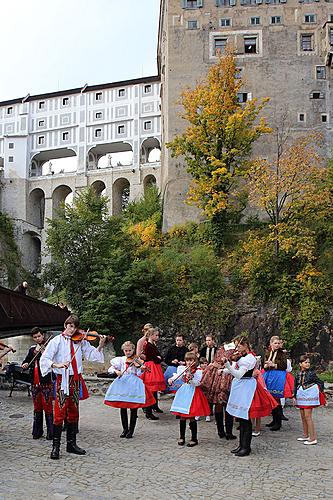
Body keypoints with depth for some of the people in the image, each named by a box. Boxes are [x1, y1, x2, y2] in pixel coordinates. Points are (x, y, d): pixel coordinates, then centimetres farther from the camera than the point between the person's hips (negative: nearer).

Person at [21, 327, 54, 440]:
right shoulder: (32, 349, 13)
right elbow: (25, 362, 18)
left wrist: (42, 352, -28)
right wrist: (24, 365, -5)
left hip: (46, 382, -5)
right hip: (35, 383, 5)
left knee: (47, 406, -4)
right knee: (37, 407, 11)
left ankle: (50, 432, 2)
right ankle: (37, 431, 19)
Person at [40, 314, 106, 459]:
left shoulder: (80, 341, 8)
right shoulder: (57, 341, -4)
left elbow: (92, 354, 5)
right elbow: (44, 359, -11)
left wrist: (101, 345, -11)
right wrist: (57, 365, -28)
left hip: (76, 380, 5)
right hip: (62, 380, -4)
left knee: (73, 413, 12)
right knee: (60, 413, -5)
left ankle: (71, 444, 22)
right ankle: (56, 446, 5)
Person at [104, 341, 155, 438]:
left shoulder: (137, 361, 0)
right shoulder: (121, 359, 9)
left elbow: (139, 374, -7)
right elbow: (111, 368, 7)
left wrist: (141, 369, -27)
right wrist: (116, 371, -12)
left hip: (134, 384, -3)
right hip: (122, 383, 3)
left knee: (133, 408, 1)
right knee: (122, 408, 7)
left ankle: (131, 430, 13)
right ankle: (125, 429, 21)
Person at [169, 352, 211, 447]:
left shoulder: (198, 371, -6)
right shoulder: (182, 369, 8)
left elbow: (197, 383, -15)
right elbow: (176, 376, 10)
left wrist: (190, 376, -30)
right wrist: (171, 379, -10)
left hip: (193, 393, -4)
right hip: (183, 393, 4)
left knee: (192, 417, -2)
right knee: (182, 417, 7)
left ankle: (194, 439, 11)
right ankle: (182, 437, 21)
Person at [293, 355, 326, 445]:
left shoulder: (311, 373, -10)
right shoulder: (298, 374, 3)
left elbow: (320, 382, -3)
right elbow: (295, 386, 12)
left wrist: (320, 392, -1)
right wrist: (294, 396, 11)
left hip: (309, 396, -6)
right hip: (301, 396, 6)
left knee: (307, 416, -9)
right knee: (303, 416, 13)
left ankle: (313, 438, -4)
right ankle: (306, 435, 27)